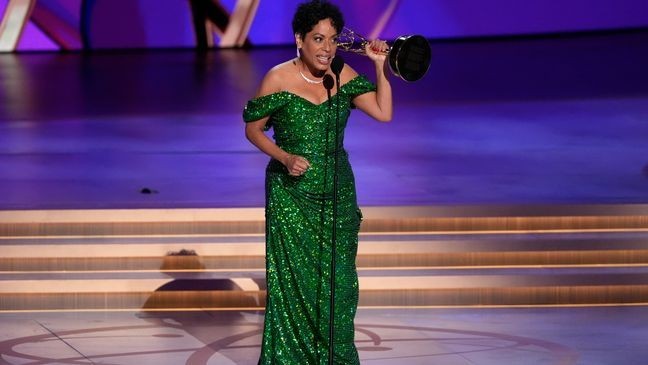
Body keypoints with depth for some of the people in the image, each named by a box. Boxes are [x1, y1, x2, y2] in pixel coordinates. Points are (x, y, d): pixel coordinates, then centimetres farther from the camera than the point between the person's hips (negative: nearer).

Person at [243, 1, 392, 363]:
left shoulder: (343, 75, 0)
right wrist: (285, 157, -15)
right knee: (296, 281, 0)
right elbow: (253, 129, -1)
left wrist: (380, 66, -13)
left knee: (338, 280, 5)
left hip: (338, 193, 3)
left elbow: (384, 113, -6)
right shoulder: (279, 79, -10)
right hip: (291, 195, -3)